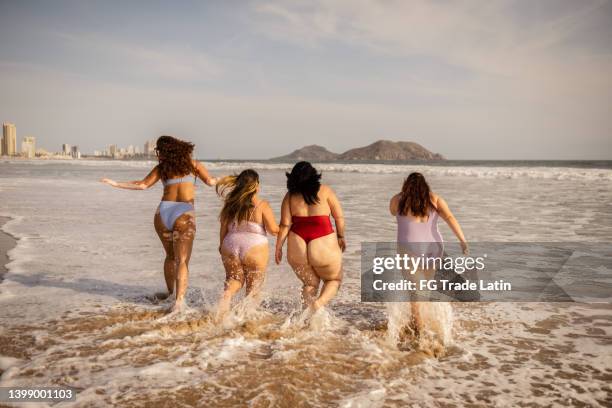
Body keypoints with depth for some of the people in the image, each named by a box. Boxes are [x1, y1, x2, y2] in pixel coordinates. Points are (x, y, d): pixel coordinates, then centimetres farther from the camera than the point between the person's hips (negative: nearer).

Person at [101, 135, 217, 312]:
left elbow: (143, 185, 6)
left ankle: (170, 293, 32)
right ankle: (179, 300, -20)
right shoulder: (193, 164, 10)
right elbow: (210, 181, 1)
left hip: (162, 213, 3)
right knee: (182, 260, -5)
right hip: (184, 214, -3)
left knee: (171, 256, 23)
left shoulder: (161, 167, 12)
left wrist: (116, 184, 14)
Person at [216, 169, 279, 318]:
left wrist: (221, 246, 19)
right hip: (254, 248, -3)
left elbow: (223, 228, 5)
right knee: (254, 286, 13)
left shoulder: (230, 204, 1)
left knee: (234, 278, 23)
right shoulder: (262, 205, -10)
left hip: (230, 246, 3)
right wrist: (281, 227, 9)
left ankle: (227, 294, -4)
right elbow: (273, 229, -12)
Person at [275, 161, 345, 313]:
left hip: (297, 248, 3)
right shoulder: (325, 191, 0)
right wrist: (341, 237, 15)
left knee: (310, 283, 22)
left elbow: (285, 225, 0)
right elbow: (339, 217, 1)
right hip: (323, 245, -2)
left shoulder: (290, 196, 4)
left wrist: (278, 247, 7)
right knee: (334, 280, 19)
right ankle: (319, 302, -7)